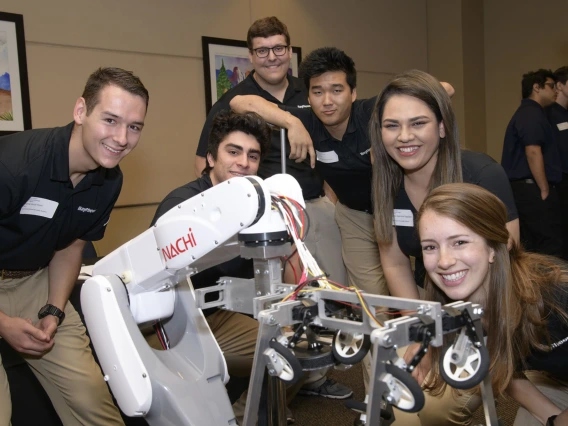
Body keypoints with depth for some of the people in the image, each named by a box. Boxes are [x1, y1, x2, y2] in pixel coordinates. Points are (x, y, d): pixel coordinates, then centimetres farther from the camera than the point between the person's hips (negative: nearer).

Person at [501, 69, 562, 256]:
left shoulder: (529, 113, 22)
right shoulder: (531, 114, -11)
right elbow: (533, 152, -20)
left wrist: (544, 188, 18)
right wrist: (545, 190, -18)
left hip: (524, 189, 10)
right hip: (532, 188, -10)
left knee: (532, 245, 12)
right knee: (551, 247, -11)